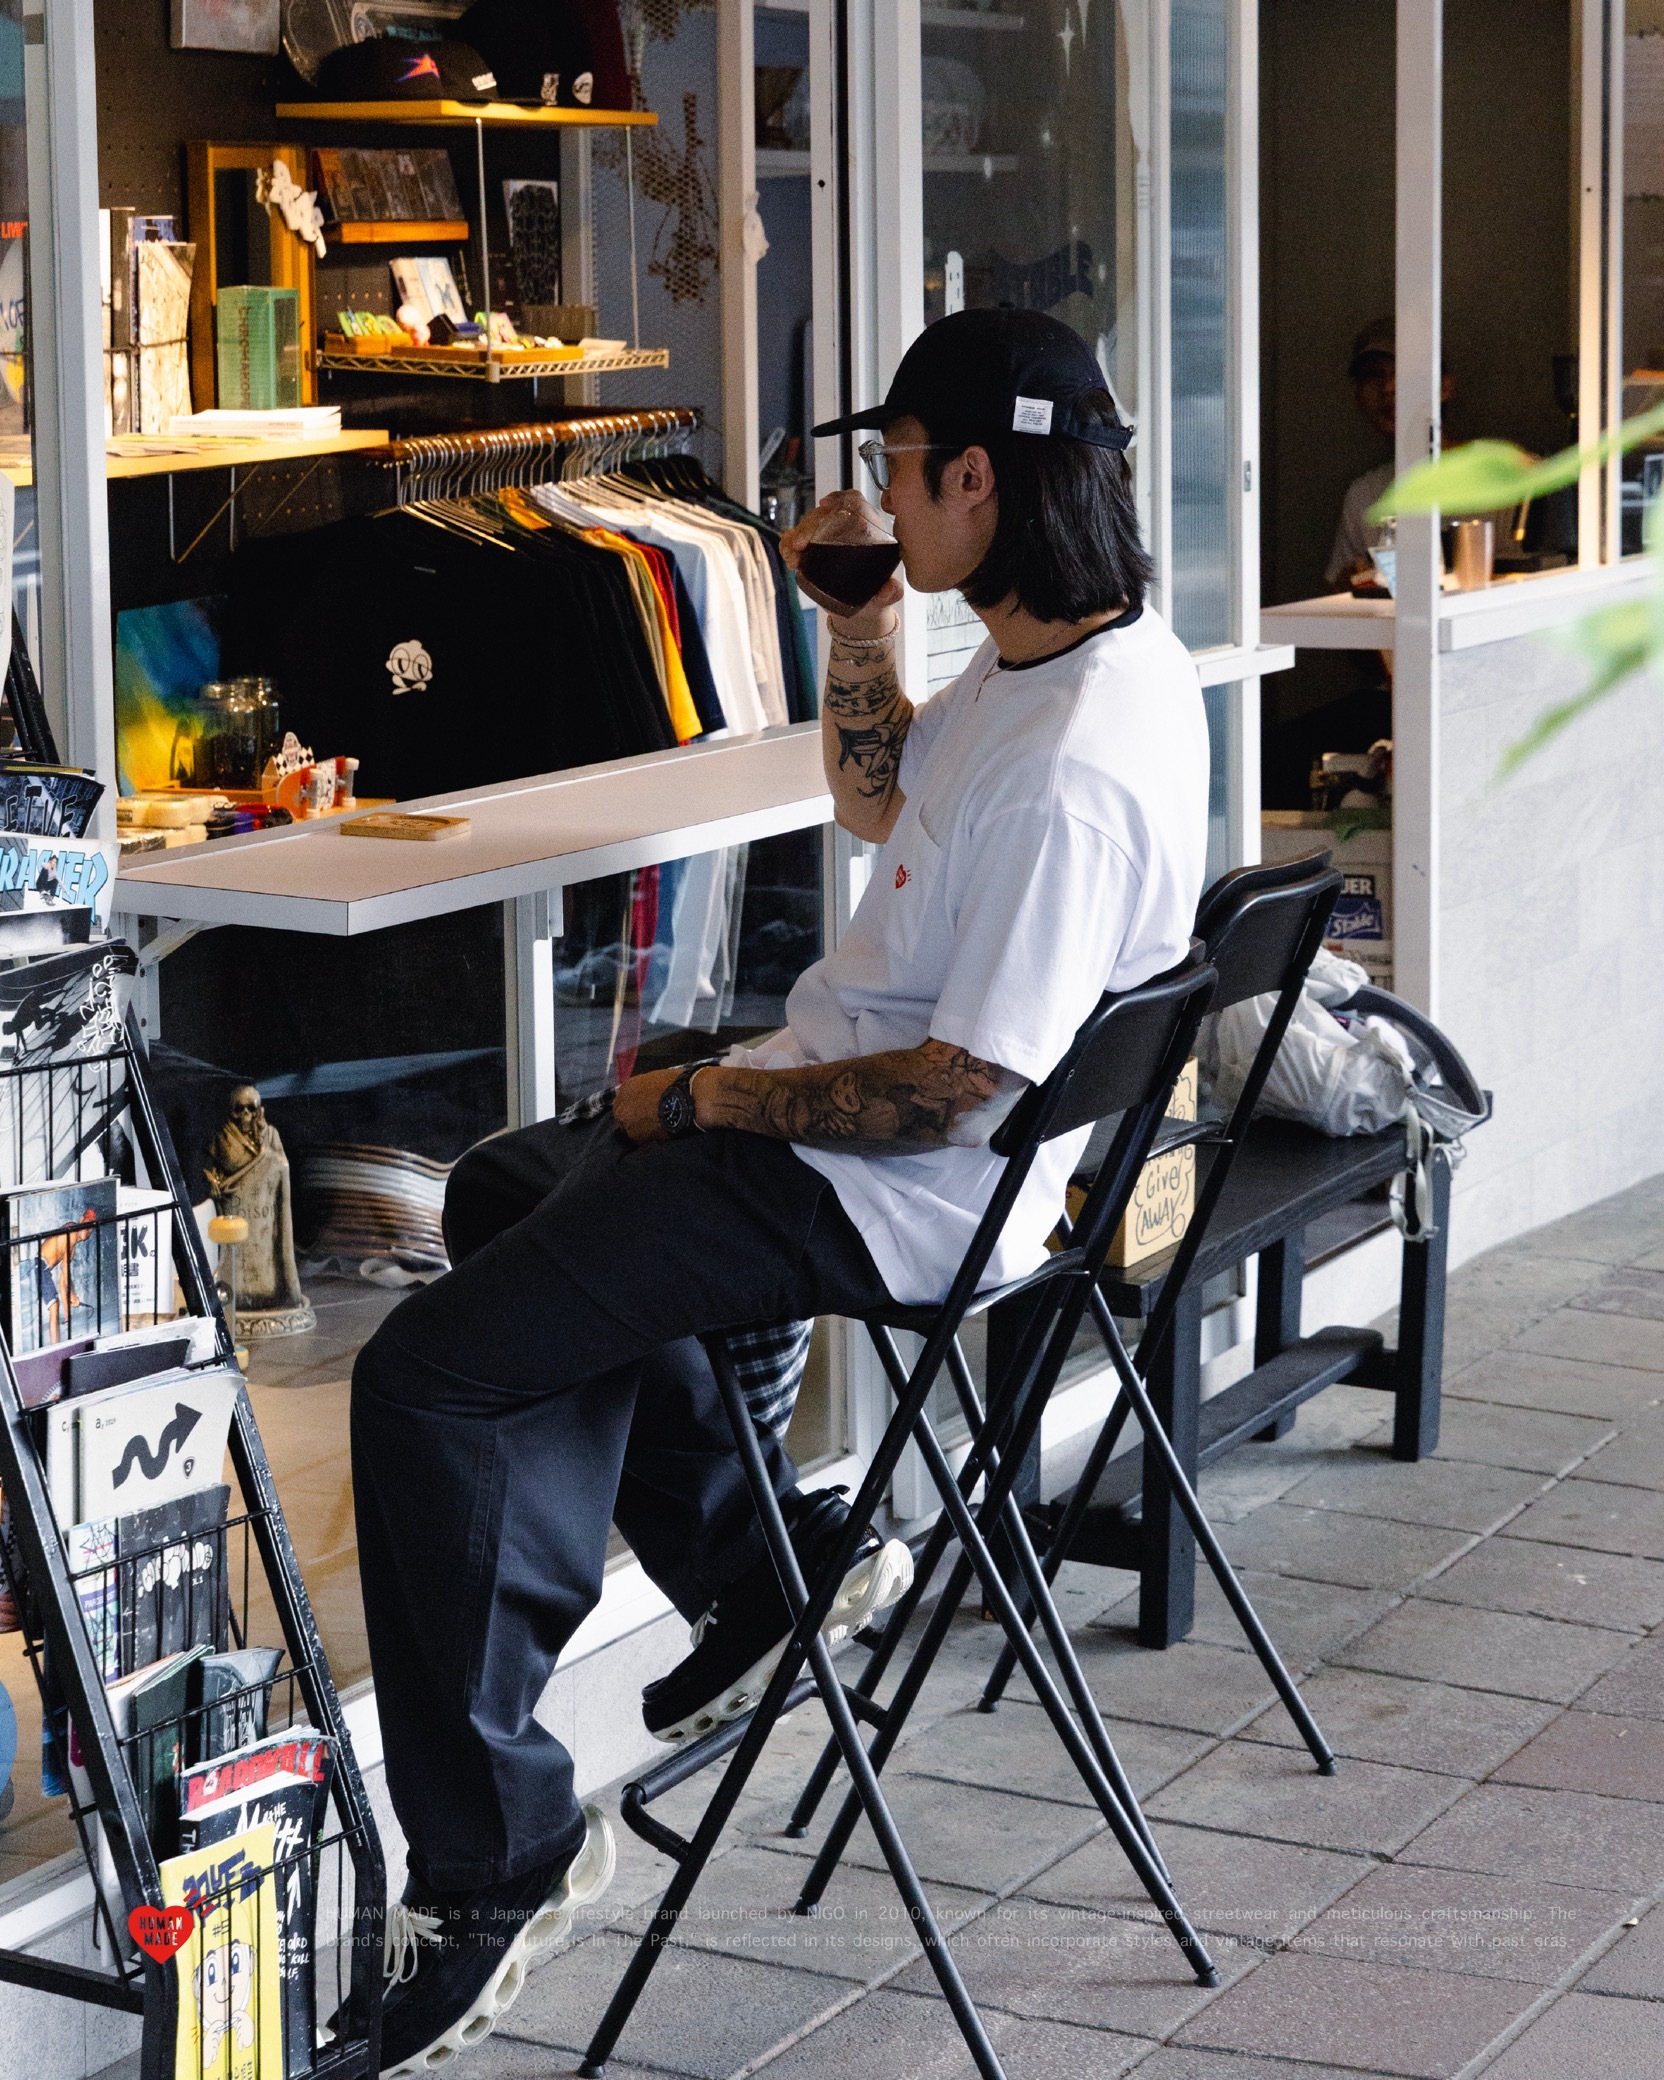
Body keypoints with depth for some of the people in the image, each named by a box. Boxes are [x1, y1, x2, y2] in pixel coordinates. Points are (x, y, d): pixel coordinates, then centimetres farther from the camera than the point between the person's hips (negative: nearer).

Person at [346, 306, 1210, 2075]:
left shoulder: (1070, 770, -29)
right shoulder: (1075, 656, 4)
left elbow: (960, 1088, -28)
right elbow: (881, 800, 21)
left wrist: (707, 1099, -16)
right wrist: (859, 626, 4)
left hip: (890, 1200, -11)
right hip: (856, 1123, 11)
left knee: (424, 1381, -15)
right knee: (504, 1191, 28)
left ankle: (497, 1856, -6)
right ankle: (771, 1563, 24)